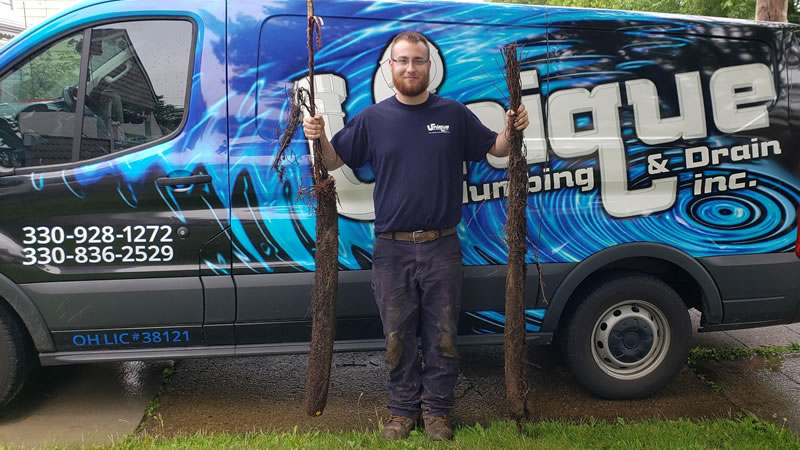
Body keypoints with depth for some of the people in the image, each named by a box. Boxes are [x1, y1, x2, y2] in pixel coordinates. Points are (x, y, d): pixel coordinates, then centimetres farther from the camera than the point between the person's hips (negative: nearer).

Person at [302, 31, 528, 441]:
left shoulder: (454, 115, 5)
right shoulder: (372, 119, 5)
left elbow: (495, 149, 11)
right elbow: (333, 161, 8)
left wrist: (511, 130, -9)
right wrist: (319, 138, -12)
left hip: (442, 248, 0)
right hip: (392, 249, 0)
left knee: (441, 335, 8)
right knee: (398, 337, 9)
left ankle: (436, 411, 23)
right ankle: (403, 410, 24)